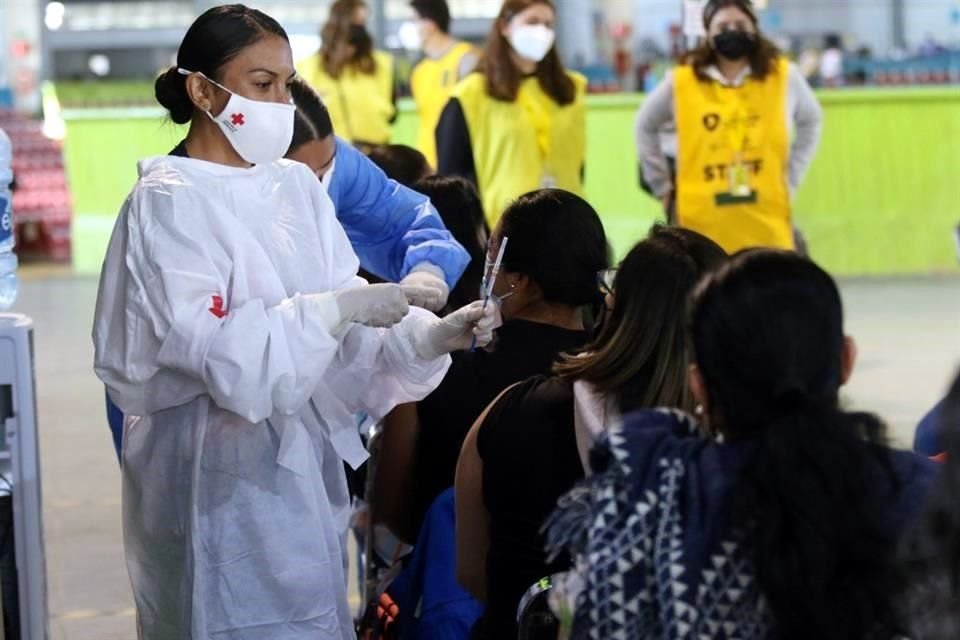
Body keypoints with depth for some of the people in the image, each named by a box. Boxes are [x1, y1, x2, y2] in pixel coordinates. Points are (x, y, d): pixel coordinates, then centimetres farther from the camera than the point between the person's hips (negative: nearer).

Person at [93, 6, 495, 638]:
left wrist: (429, 335, -15)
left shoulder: (299, 187, 8)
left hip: (307, 459, 7)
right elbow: (213, 349, -22)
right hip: (220, 471, -7)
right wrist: (339, 308, -25)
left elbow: (348, 323, 3)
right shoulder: (168, 204, -12)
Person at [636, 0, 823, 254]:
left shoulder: (783, 76, 3)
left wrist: (790, 177, 11)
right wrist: (663, 185, 12)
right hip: (703, 224, -1)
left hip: (767, 225, 1)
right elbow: (645, 127, 16)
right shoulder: (681, 83, 0)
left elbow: (810, 121, 19)